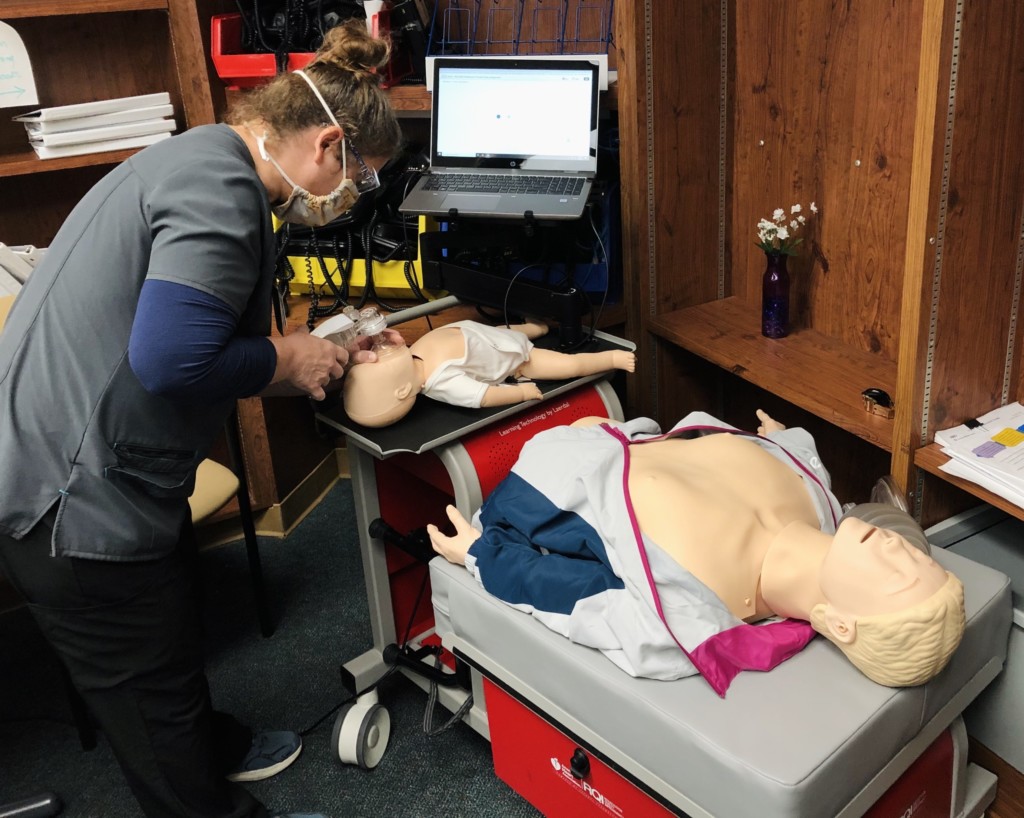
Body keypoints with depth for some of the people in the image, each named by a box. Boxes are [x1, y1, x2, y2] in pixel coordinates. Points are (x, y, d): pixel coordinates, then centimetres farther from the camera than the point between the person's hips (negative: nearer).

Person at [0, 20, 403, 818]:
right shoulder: (221, 185, -23)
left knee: (175, 628, 29)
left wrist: (321, 353, 8)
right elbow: (170, 359, -33)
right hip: (75, 496, -10)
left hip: (90, 472, 10)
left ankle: (213, 747, 53)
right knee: (150, 686, 12)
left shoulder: (206, 161, 10)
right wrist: (286, 361, -16)